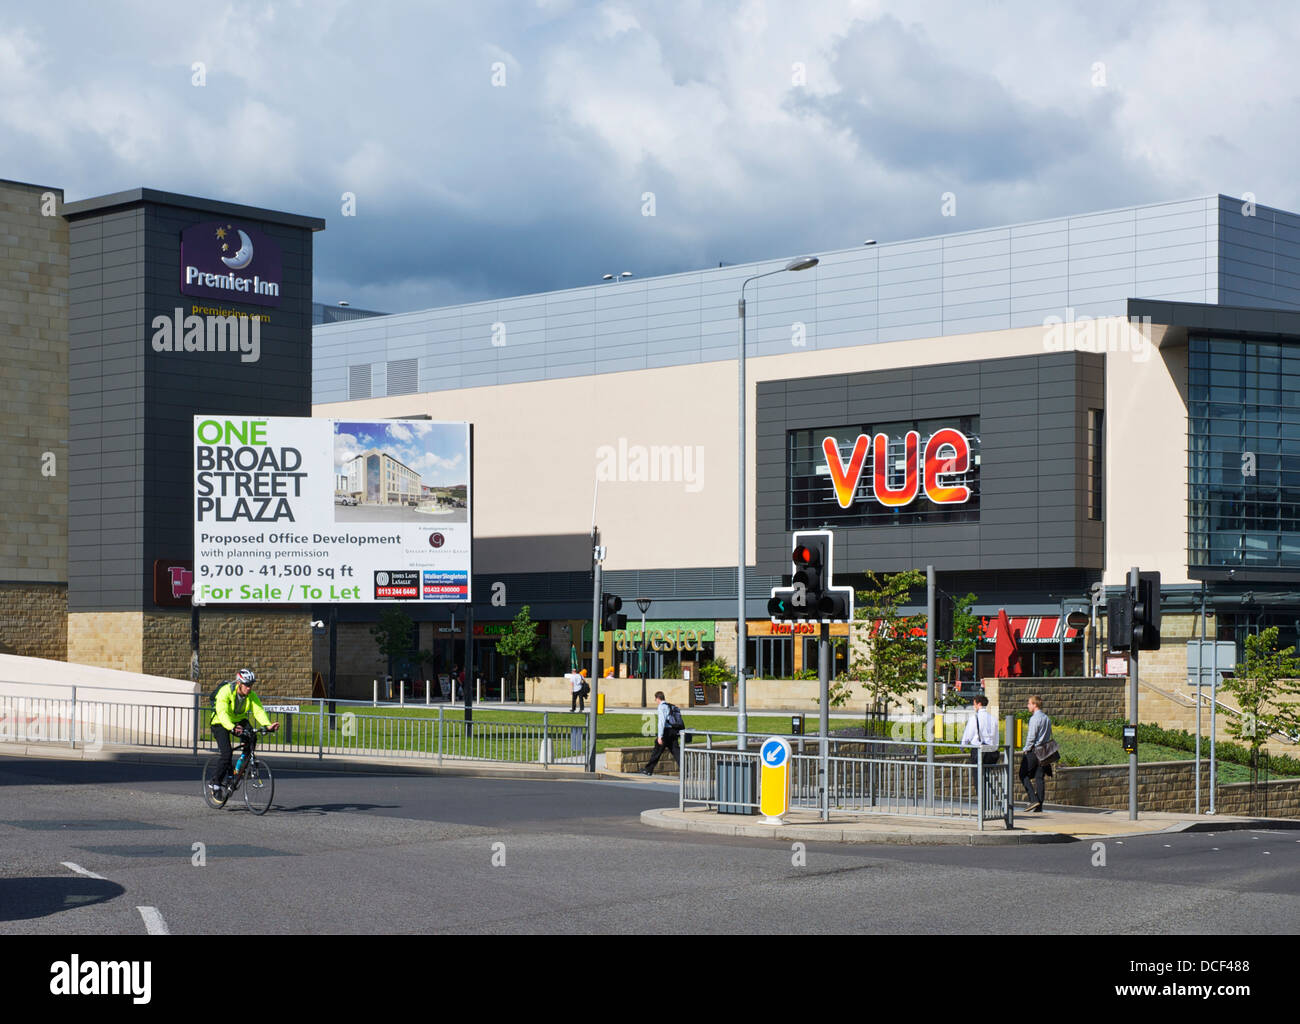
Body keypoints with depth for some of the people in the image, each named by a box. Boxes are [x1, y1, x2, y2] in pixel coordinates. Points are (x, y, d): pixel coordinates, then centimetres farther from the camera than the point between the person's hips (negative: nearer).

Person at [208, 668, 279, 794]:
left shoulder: (251, 695, -12)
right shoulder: (226, 691, -27)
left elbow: (259, 711, -22)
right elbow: (222, 713, -39)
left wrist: (268, 725, -42)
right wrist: (232, 728, -57)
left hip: (239, 721, 4)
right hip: (220, 723, -4)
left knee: (251, 737, -27)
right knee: (226, 754, -19)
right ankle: (215, 783, 0)